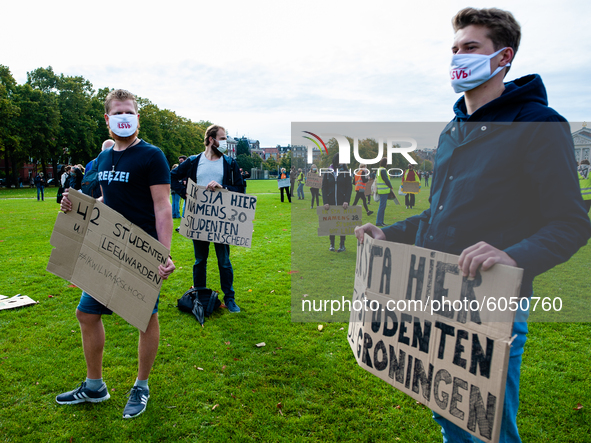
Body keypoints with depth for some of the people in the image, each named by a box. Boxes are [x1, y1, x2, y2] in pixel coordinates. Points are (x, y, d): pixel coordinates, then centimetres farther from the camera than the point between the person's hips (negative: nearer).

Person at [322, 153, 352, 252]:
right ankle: (332, 244, 14)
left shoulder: (345, 173, 3)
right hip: (331, 203, 1)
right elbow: (324, 188, 3)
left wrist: (346, 201, -12)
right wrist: (325, 202, -8)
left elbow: (349, 188, 0)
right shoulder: (327, 173, 5)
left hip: (342, 203, -1)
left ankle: (342, 245, 11)